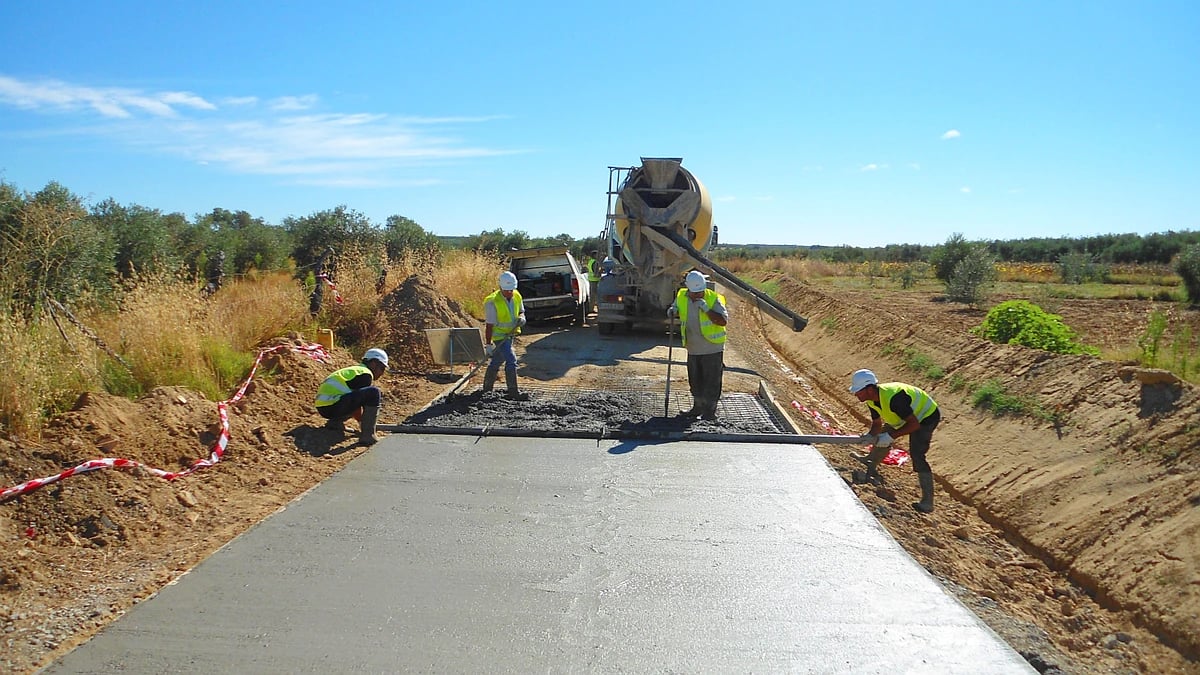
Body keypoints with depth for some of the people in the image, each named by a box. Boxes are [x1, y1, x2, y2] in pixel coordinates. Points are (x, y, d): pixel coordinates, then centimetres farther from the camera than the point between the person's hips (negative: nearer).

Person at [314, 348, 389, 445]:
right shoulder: (365, 374, -3)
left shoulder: (354, 370, 25)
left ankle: (335, 422, 15)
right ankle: (367, 435, -19)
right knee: (374, 392, -18)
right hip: (333, 406, -10)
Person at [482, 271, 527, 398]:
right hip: (499, 336, -7)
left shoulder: (517, 296, -4)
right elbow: (489, 325, -20)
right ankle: (512, 392, -9)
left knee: (496, 361, 18)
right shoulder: (492, 302, -23)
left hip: (510, 334, 7)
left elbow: (521, 311, 13)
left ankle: (487, 388, 33)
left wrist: (521, 318, -11)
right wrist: (488, 345, -21)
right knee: (511, 360, -16)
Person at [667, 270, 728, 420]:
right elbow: (675, 310, 19)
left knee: (711, 381, 2)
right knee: (695, 380, 16)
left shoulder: (713, 299, -14)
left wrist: (707, 309, -27)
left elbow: (723, 321, -19)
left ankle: (710, 410, 14)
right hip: (693, 349, 5)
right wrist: (672, 312, -5)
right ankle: (698, 408, 31)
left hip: (712, 348, -5)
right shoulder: (681, 297, 0)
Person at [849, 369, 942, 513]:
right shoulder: (872, 399, -10)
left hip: (926, 415, -9)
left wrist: (891, 436, -38)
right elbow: (877, 423, 2)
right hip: (910, 415, 9)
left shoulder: (893, 398, -38)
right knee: (882, 437, 15)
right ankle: (870, 469, 36)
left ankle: (927, 502, -17)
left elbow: (914, 424, -36)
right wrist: (870, 435, -18)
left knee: (916, 454, -19)